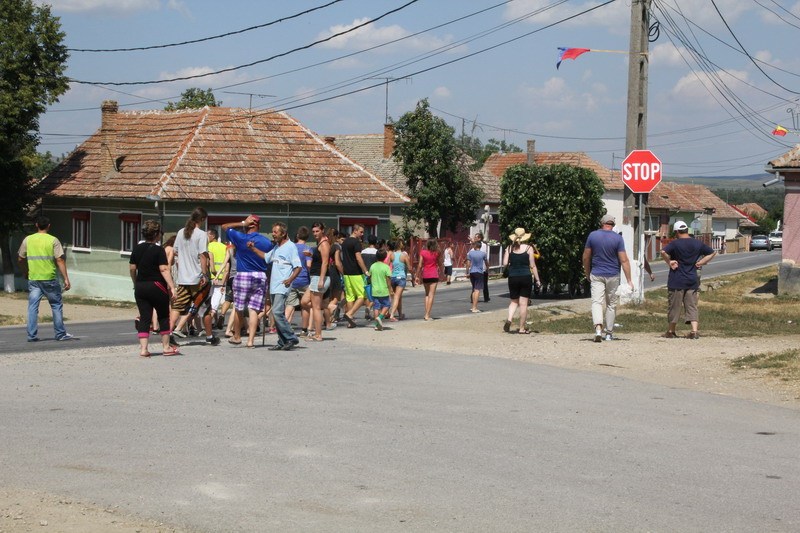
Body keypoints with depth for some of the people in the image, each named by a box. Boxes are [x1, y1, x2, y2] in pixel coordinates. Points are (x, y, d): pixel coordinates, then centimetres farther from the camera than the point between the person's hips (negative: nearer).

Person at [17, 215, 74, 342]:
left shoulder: (28, 240, 4)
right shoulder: (53, 240, -5)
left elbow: (20, 259, 10)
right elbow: (60, 260, -9)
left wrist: (25, 273, 26)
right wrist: (66, 279, -8)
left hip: (33, 279, 2)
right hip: (50, 279, -2)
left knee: (32, 307, 5)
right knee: (56, 306, 9)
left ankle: (32, 335, 2)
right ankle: (60, 334, 12)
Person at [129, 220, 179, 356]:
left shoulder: (137, 249, 6)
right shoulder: (158, 250, -11)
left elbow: (132, 269, 9)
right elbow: (164, 270, -17)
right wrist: (172, 287, -19)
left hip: (140, 288, 5)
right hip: (157, 287, -5)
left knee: (144, 318, 4)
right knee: (163, 316, 10)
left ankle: (143, 348, -4)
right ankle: (166, 347, 14)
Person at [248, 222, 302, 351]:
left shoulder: (290, 247, -8)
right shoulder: (276, 247, 19)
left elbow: (298, 266, -12)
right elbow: (266, 257, 34)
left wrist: (290, 279, -23)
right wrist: (253, 249, 24)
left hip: (282, 286, -9)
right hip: (273, 286, 9)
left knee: (277, 312, -19)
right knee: (277, 314, 9)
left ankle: (291, 338, -11)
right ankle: (282, 342, 13)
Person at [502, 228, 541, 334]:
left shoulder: (510, 248, 2)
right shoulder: (529, 248, -4)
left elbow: (504, 264, -1)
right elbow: (532, 266, -4)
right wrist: (537, 279, 2)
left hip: (513, 277, 2)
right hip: (525, 277, -2)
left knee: (514, 301, 17)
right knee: (523, 303, 3)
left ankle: (509, 319, -9)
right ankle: (522, 328, 6)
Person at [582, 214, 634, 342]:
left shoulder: (593, 235, -1)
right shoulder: (618, 238, -6)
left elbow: (586, 257, 4)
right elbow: (624, 260, -9)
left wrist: (587, 274, 19)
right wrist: (629, 280, -6)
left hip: (596, 275, 0)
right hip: (613, 276, 0)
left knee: (596, 302, -5)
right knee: (611, 304, 11)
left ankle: (598, 328, -28)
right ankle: (609, 333, 17)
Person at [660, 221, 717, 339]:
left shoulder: (675, 244, -11)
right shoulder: (698, 244, 4)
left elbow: (663, 252, -27)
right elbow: (712, 253, 15)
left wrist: (669, 262, -12)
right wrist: (700, 262, 8)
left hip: (677, 281, -3)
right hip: (692, 280, 3)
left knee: (675, 306, 7)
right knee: (692, 306, 5)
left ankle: (671, 331, 17)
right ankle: (694, 331, -7)